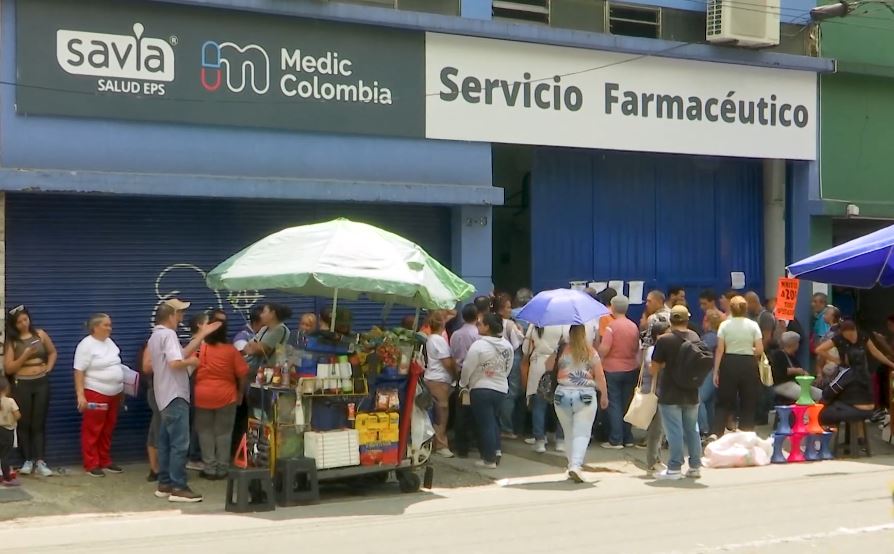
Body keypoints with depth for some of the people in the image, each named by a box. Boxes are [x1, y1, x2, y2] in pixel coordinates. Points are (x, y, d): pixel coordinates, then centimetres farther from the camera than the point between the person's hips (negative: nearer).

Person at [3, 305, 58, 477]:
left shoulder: (40, 334, 3)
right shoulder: (12, 341, -4)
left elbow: (53, 352, 18)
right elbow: (8, 369, -7)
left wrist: (49, 367, 3)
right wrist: (25, 356, -17)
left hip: (41, 383, 2)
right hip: (21, 384, -2)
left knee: (39, 423, 2)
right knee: (24, 423, 4)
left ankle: (40, 462, 2)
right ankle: (28, 461, 12)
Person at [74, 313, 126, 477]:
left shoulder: (110, 343, 13)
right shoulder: (86, 345, -11)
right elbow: (79, 372, -15)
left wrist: (122, 389, 19)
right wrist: (80, 395, -21)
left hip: (114, 394, 8)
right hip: (94, 393, -7)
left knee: (107, 431, 12)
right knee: (92, 431, -2)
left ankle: (105, 462, 21)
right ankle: (91, 465, 2)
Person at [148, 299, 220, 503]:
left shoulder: (156, 336, 17)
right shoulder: (168, 334, -15)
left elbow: (181, 354, 15)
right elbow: (175, 363, -28)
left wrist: (202, 335, 16)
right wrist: (191, 362, -9)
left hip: (165, 397, 11)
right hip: (175, 397, -11)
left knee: (166, 442, 12)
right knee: (180, 443, -10)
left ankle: (165, 484, 16)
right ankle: (178, 488, -11)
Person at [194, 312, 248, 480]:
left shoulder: (199, 349, -5)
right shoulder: (231, 350, -8)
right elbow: (243, 374, -5)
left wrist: (192, 390, 17)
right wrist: (240, 392, 10)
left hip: (203, 396, 1)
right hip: (226, 396, -1)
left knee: (205, 432, 11)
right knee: (223, 433, 8)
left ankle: (210, 469, 10)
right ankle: (222, 469, 11)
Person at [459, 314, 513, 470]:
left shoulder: (479, 345, -18)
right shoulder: (507, 345, 2)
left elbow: (468, 368, -12)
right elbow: (508, 368, 10)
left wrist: (464, 383, 6)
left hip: (481, 389, -6)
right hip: (501, 388, 6)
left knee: (485, 423, 1)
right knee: (495, 421, 21)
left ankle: (489, 458, 4)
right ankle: (496, 451, 14)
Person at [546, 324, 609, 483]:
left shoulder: (561, 351, -1)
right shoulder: (591, 352, -2)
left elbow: (548, 366, 9)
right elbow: (600, 377, 1)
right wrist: (604, 396, 12)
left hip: (563, 395, 2)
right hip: (585, 396, -2)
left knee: (569, 433, 15)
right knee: (582, 434, -2)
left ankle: (572, 464, 19)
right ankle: (576, 465, -18)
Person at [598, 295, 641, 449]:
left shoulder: (612, 326, -16)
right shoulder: (634, 326, 1)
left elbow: (604, 349, -19)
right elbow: (637, 348, 9)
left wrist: (598, 360, 0)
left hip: (613, 370, -5)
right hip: (631, 369, 5)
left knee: (614, 404, 1)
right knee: (627, 404, 12)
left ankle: (616, 440, 0)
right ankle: (627, 438, 17)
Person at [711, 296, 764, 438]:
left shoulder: (724, 325, -1)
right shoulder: (753, 325, 0)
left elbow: (720, 350, -4)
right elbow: (760, 350, -5)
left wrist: (716, 371, -1)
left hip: (729, 364, 0)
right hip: (748, 365, 0)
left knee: (724, 403, 7)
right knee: (748, 404, 10)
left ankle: (715, 434, -8)